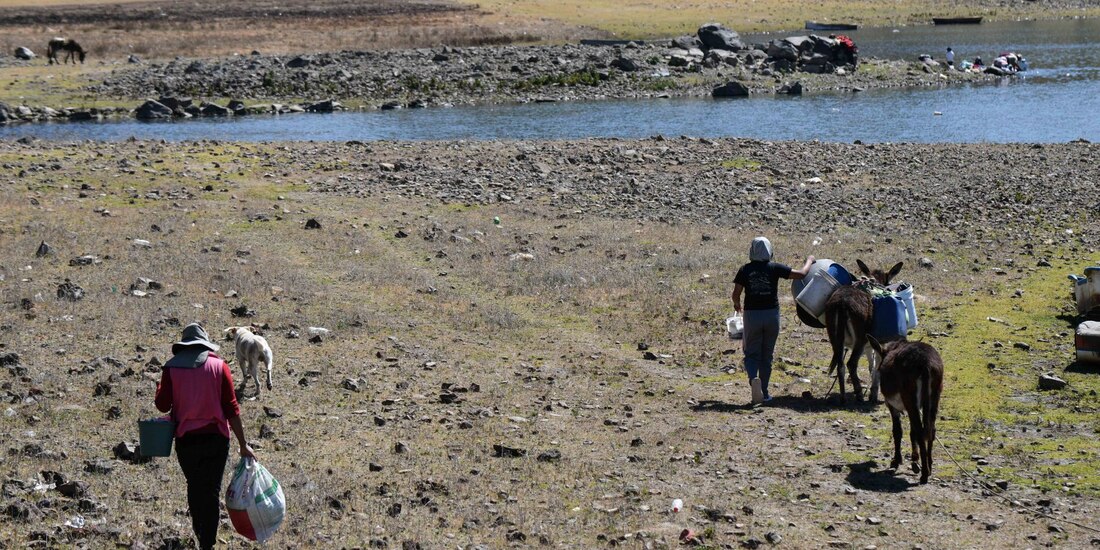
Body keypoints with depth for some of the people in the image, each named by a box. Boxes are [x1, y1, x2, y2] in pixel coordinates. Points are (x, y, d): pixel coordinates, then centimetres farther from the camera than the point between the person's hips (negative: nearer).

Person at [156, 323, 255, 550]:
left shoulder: (171, 368, -3)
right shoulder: (219, 366, -4)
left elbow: (162, 405, -3)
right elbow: (231, 408, -6)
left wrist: (160, 388, 18)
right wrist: (243, 444, -2)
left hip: (186, 439, 1)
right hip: (216, 438, -1)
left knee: (194, 488, 21)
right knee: (211, 491, 6)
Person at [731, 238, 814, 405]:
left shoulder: (745, 270, -2)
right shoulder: (775, 268, -4)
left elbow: (736, 294, -4)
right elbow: (801, 274, -4)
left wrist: (737, 304, 19)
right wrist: (809, 261, 16)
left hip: (752, 314, 0)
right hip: (771, 314, 0)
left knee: (752, 354, 7)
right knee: (767, 355, 12)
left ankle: (753, 378, -23)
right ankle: (764, 392, 14)